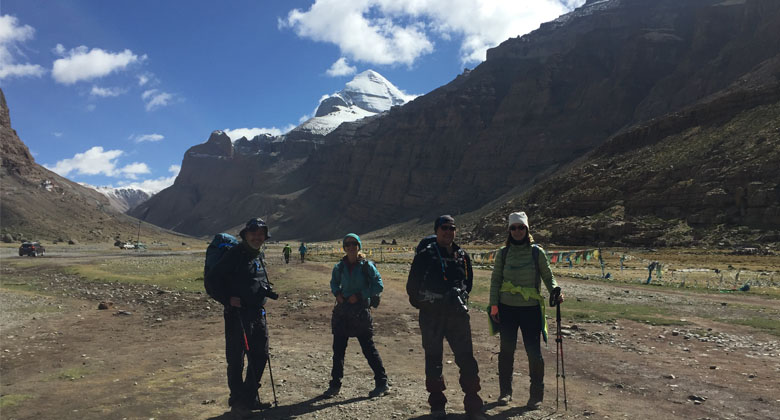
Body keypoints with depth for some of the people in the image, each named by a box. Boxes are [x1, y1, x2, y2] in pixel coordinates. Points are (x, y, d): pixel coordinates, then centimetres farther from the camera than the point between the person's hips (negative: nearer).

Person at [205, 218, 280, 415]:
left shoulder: (258, 257, 15)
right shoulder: (234, 254, -10)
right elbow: (212, 279, -13)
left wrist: (268, 291, 6)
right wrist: (227, 299, -21)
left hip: (258, 315, 8)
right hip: (238, 314, -8)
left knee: (260, 356, 14)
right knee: (236, 359, 1)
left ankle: (250, 398, 28)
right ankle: (237, 400, 16)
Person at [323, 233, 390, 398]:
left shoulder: (367, 266, -6)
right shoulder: (339, 267, 5)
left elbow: (378, 286, -8)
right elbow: (334, 283, 21)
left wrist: (359, 295, -14)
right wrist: (337, 293, 1)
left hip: (361, 311, -4)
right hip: (342, 311, 4)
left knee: (368, 348, 1)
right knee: (338, 348, 7)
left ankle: (382, 383, 14)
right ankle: (335, 385, 19)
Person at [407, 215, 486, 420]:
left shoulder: (462, 256, 10)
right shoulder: (425, 255, -2)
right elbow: (412, 286, 2)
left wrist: (461, 296, 13)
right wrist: (423, 303, 3)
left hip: (458, 313, 3)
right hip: (432, 316, -2)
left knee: (467, 359, 1)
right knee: (433, 359, 6)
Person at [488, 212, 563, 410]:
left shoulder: (537, 252, -1)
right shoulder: (503, 253, 3)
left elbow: (548, 276, 5)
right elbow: (495, 280, 6)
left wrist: (555, 290, -15)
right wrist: (494, 305, 0)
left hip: (531, 308, -1)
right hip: (507, 308, 1)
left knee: (534, 351, 0)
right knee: (506, 350, 8)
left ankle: (536, 395, 17)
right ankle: (505, 391, 24)